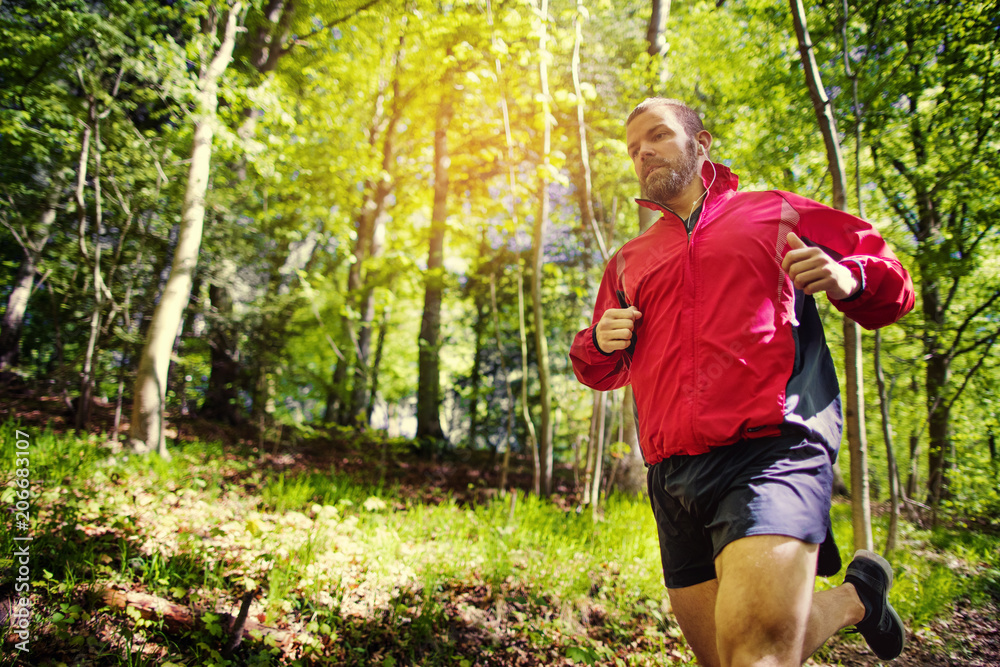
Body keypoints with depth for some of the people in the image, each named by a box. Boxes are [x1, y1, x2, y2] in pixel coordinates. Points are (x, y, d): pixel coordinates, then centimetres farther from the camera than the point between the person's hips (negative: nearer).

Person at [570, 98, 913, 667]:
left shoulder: (776, 214, 13)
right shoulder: (629, 261, 22)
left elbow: (892, 286, 17)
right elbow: (603, 372, 30)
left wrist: (850, 278, -7)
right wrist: (599, 343, 5)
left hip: (773, 450, -5)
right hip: (674, 474, 5)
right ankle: (855, 598, 35)